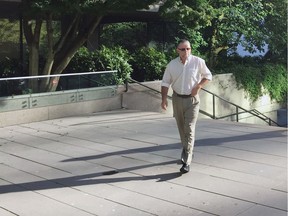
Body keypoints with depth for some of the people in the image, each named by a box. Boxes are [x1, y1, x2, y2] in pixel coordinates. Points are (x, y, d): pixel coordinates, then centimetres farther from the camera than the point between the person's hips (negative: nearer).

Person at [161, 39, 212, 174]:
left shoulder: (198, 62, -7)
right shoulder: (172, 65, -1)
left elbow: (208, 76, 5)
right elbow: (165, 83, 3)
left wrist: (198, 86, -11)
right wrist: (164, 99, -10)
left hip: (192, 99, -3)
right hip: (177, 98, 3)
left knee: (189, 130, -11)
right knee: (181, 129, 14)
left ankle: (186, 162, -10)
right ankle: (188, 151, 38)